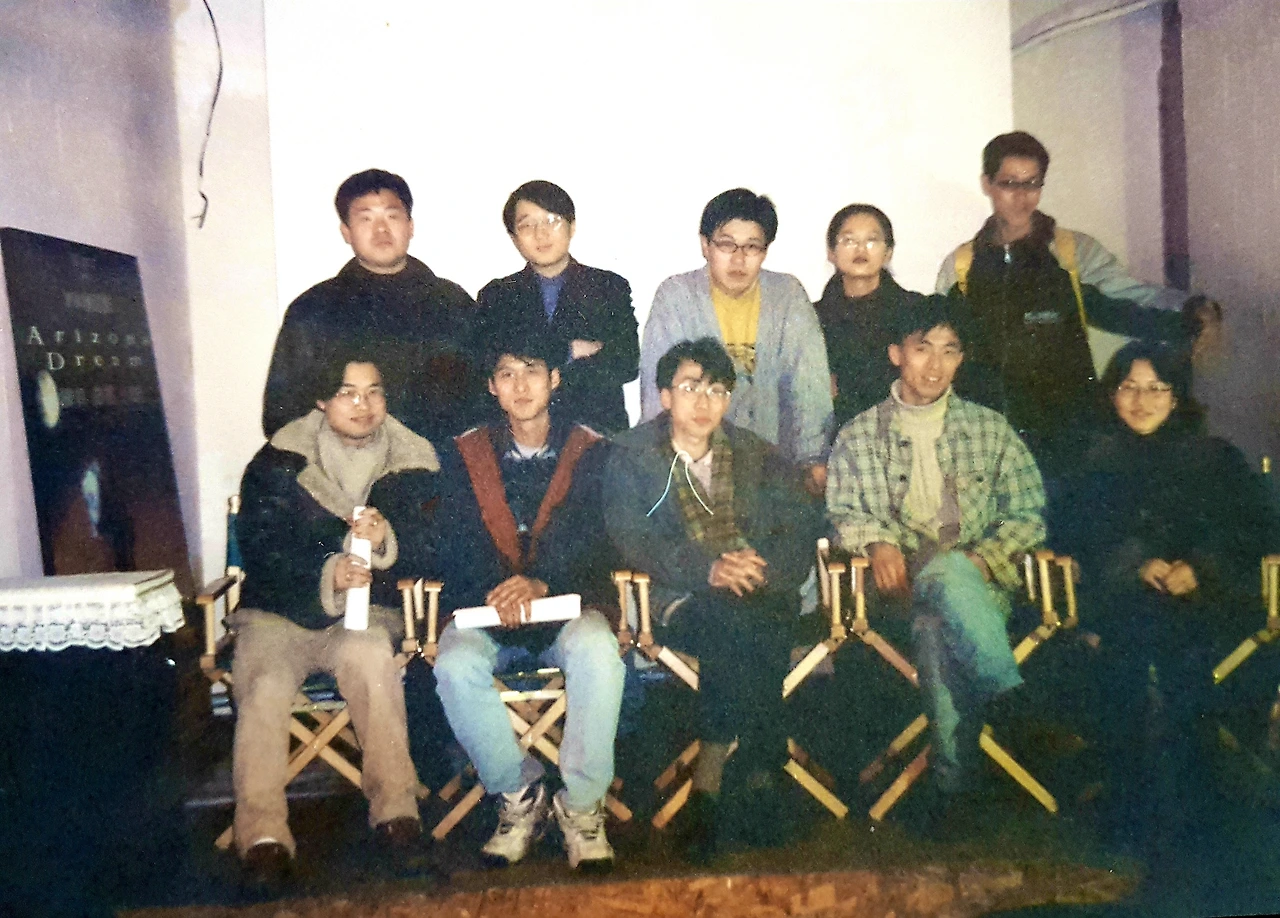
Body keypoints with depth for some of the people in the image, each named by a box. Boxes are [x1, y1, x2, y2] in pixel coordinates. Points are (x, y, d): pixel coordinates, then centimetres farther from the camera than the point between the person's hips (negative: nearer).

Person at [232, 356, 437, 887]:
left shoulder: (411, 463, 4)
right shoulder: (279, 463, 0)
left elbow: (426, 553, 0)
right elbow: (258, 548, -8)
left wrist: (386, 541, -24)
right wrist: (326, 575, -27)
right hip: (278, 612, 1)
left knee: (369, 655, -33)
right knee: (265, 687, -28)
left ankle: (395, 805, -25)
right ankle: (261, 833, -18)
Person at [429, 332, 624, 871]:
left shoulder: (589, 452, 6)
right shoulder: (467, 456, 9)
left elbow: (594, 543, -7)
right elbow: (457, 548, -1)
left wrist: (540, 584, -27)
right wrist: (498, 594, -23)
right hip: (486, 606, 1)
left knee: (597, 652, -34)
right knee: (455, 664, -30)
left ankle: (581, 804, -15)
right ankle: (519, 795, -8)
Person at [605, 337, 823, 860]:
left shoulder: (757, 455, 19)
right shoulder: (631, 456, 10)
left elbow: (804, 521, 8)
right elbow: (629, 537, -7)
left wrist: (766, 564, -15)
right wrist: (706, 570, -22)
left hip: (760, 596, 2)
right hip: (678, 600, -2)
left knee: (738, 632, -31)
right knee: (732, 623, -33)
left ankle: (711, 778, -18)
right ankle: (756, 773, -21)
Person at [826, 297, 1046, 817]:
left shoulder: (989, 428, 17)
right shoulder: (858, 436, 16)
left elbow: (1028, 513, 12)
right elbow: (841, 511, 9)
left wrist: (982, 559, -8)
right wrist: (876, 541, -14)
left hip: (981, 581, 0)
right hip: (904, 580, 0)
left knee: (940, 628, -36)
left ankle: (955, 793, -33)